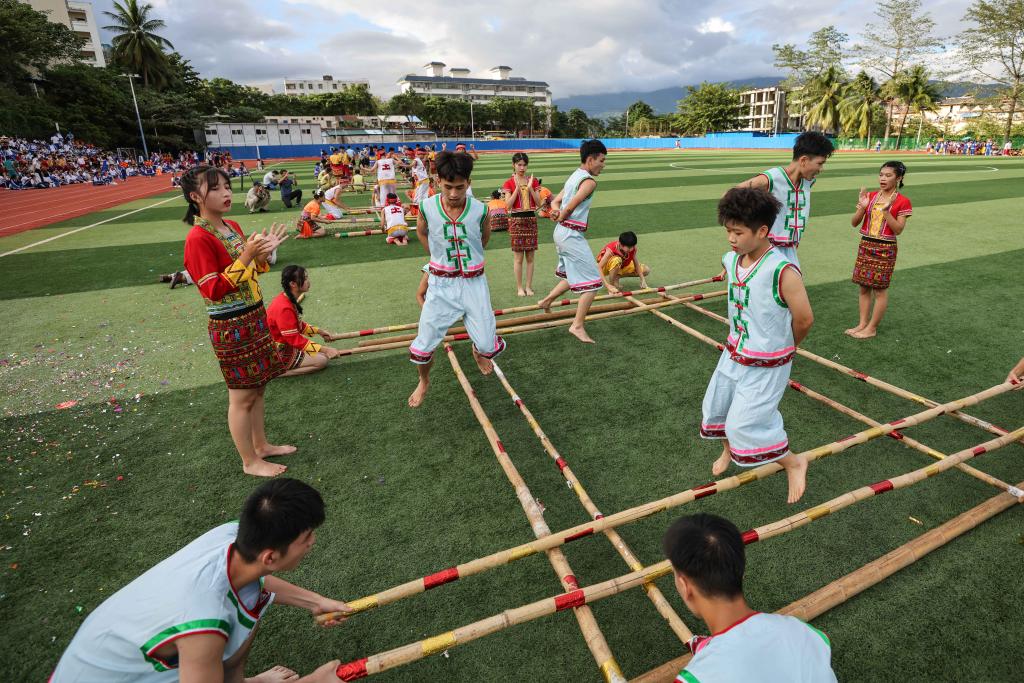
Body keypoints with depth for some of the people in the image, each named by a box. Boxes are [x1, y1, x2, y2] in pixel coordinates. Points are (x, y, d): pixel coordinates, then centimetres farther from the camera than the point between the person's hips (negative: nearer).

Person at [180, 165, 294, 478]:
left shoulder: (232, 227, 8)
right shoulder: (198, 238, -17)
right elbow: (213, 290, -22)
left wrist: (264, 253, -1)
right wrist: (245, 256, -27)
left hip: (255, 317, 8)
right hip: (231, 327, -8)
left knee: (257, 386, 18)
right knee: (242, 396, 5)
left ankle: (261, 445, 35)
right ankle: (250, 461, 21)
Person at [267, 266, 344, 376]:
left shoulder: (288, 299, 2)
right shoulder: (284, 308, -28)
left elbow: (297, 325, 17)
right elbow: (295, 339, -25)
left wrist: (319, 331, 11)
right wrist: (325, 349, -24)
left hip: (286, 343, 10)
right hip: (279, 355, -10)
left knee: (324, 352, 11)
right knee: (322, 361, -12)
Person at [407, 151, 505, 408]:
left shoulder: (479, 210, -12)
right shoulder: (427, 208, -12)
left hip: (474, 283, 0)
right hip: (441, 284, 0)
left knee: (489, 346, 0)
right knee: (423, 345, 0)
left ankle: (478, 352, 41)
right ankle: (423, 381, 34)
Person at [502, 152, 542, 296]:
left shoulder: (533, 181, 5)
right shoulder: (509, 183, -1)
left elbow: (538, 203, -2)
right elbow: (508, 205, -10)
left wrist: (530, 187, -13)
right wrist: (518, 188, -16)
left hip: (531, 219, 2)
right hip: (516, 220, -2)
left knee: (530, 257, 5)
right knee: (518, 257, 1)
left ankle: (528, 286, 14)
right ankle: (519, 287, 11)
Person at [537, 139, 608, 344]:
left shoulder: (574, 177, 16)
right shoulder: (589, 181, -14)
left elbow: (555, 201, 15)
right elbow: (570, 207, -20)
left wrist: (557, 211, -7)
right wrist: (561, 217, 1)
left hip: (561, 232, 10)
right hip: (572, 234, -10)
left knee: (574, 275, 27)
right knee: (592, 281, -5)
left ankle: (547, 300, 35)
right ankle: (577, 326, -5)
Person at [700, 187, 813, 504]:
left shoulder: (783, 271, -27)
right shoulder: (730, 261, -6)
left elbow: (804, 318, -19)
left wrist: (786, 347, -1)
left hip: (766, 365, -7)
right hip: (734, 353, 7)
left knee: (745, 424, -6)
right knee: (715, 407, 19)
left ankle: (794, 463, 21)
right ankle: (729, 449, 50)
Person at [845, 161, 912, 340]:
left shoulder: (902, 201, -7)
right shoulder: (870, 196, 5)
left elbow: (898, 230, -13)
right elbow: (854, 223, 3)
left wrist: (886, 210, -22)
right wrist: (862, 207, -14)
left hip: (885, 249, -5)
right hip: (865, 245, 5)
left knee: (880, 289, 2)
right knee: (864, 287, 9)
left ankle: (871, 328, 9)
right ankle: (862, 324, 18)